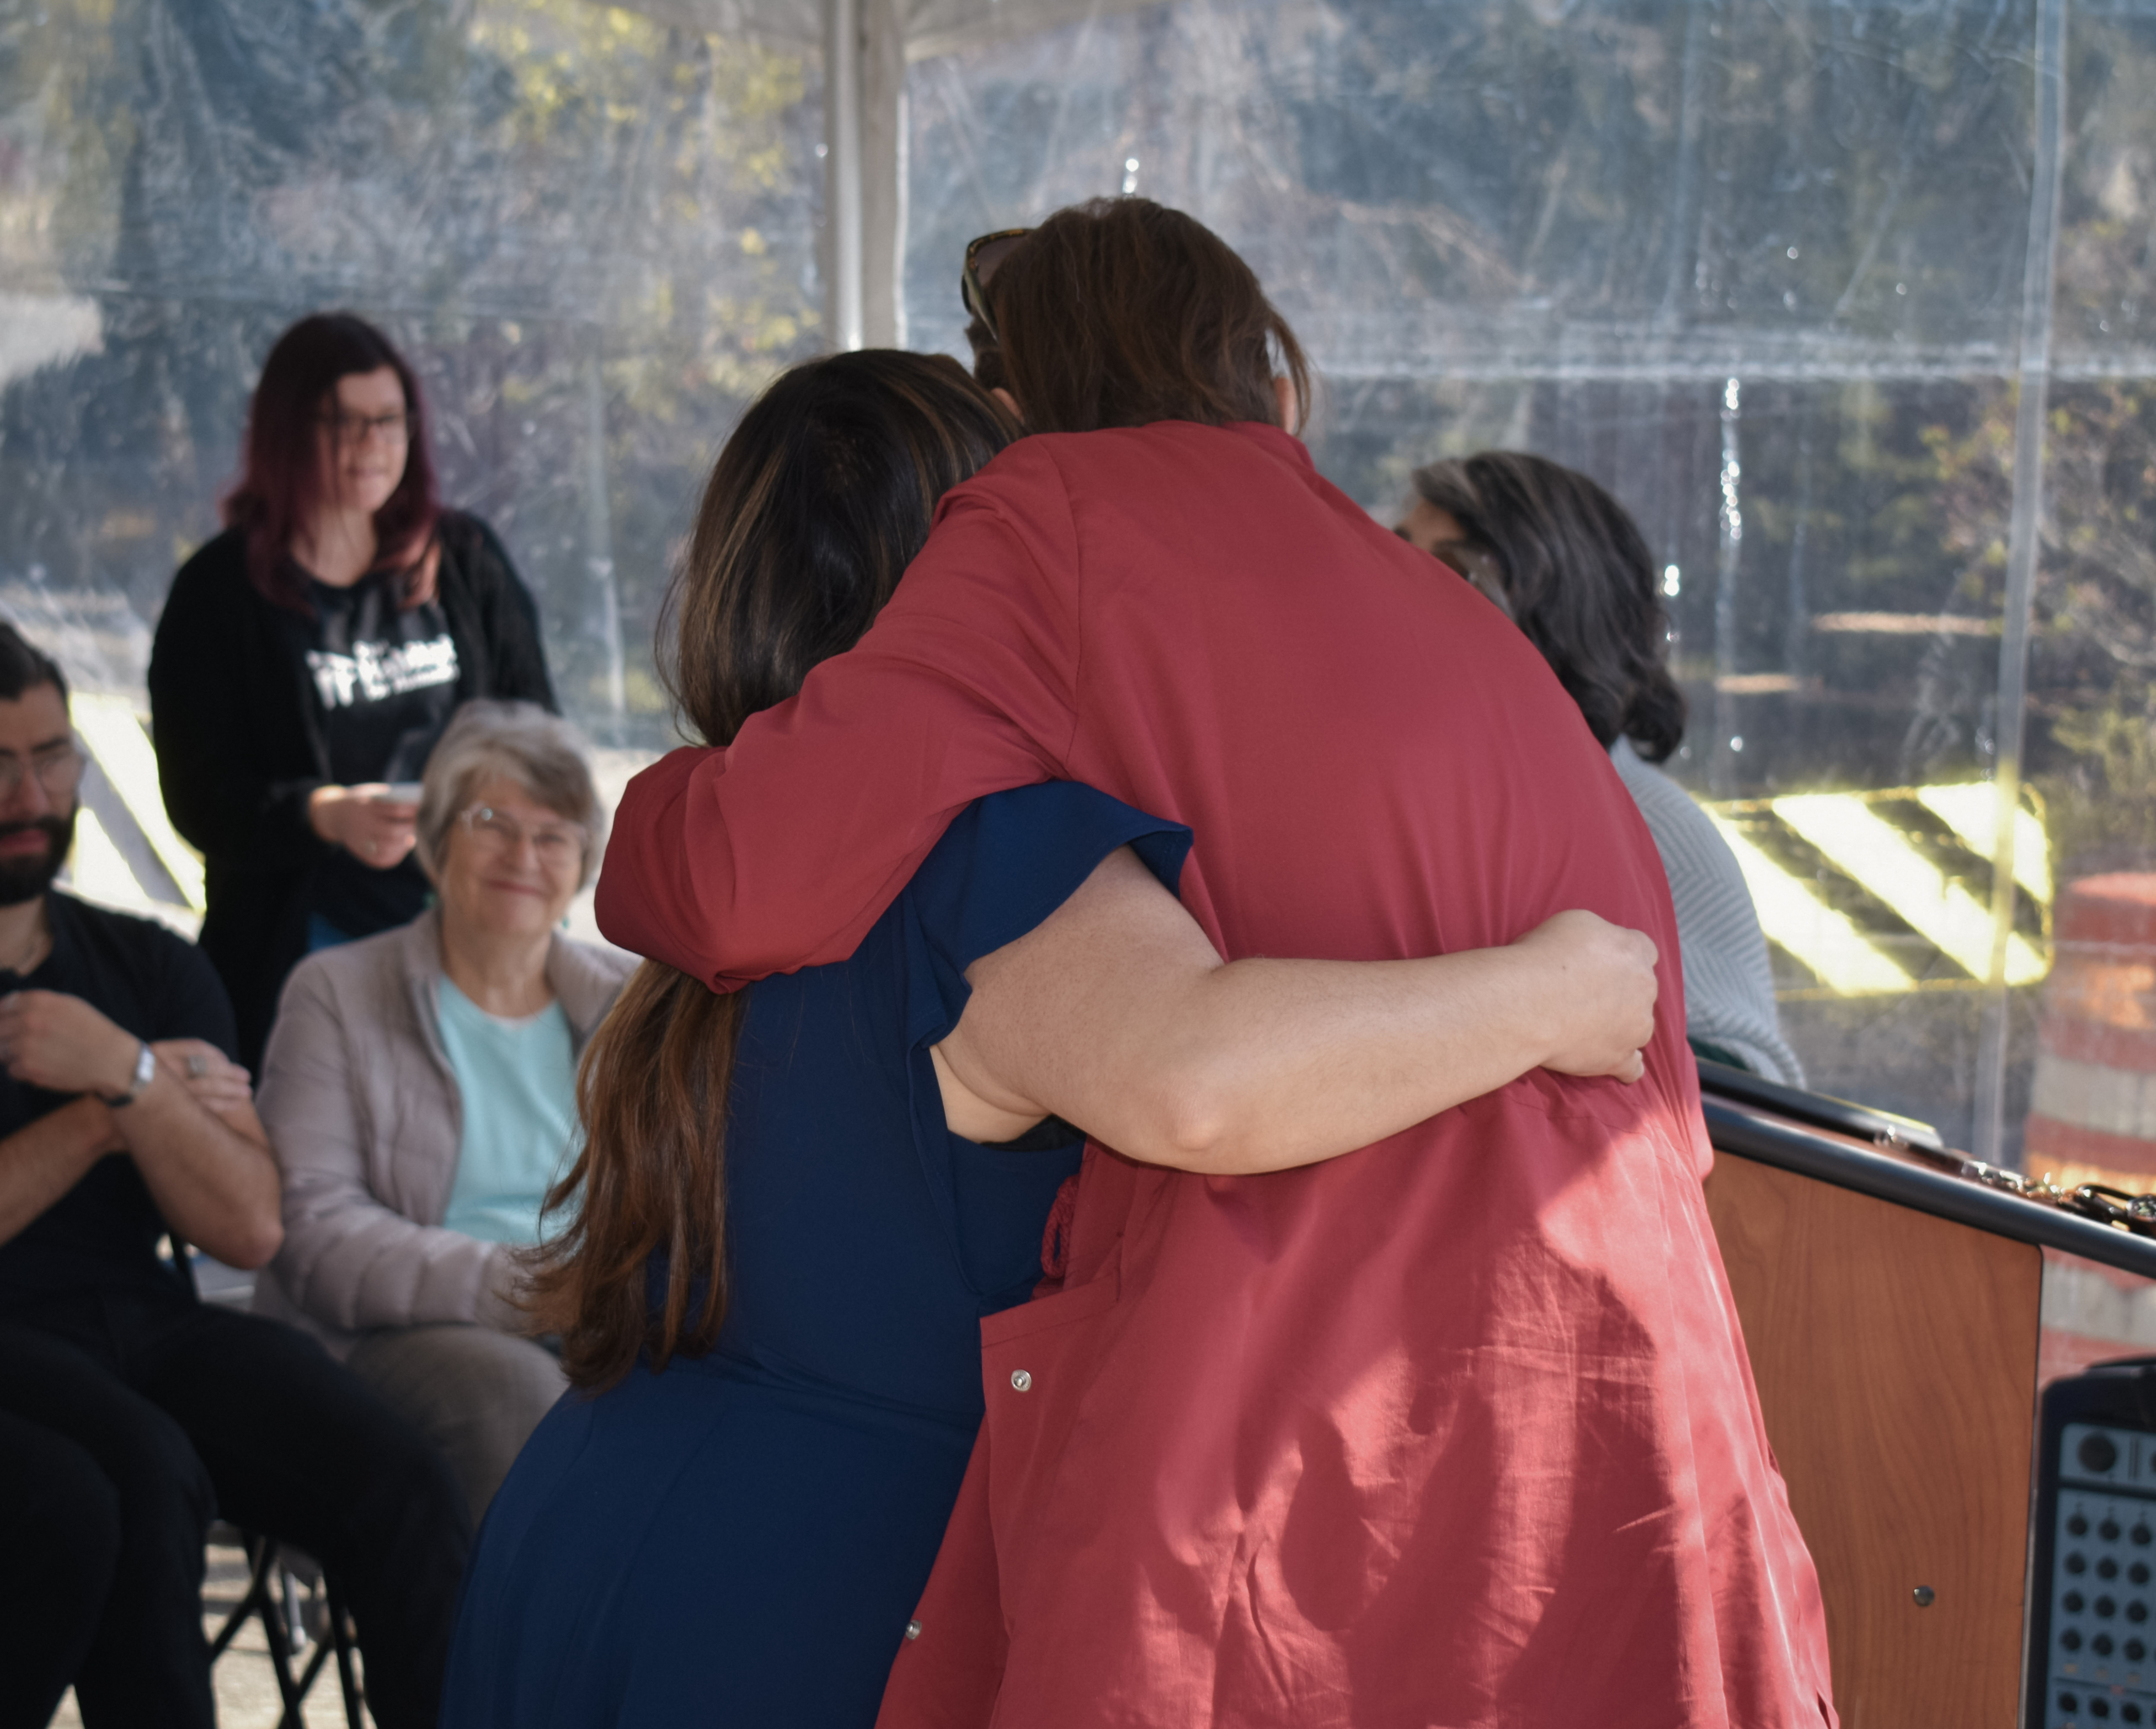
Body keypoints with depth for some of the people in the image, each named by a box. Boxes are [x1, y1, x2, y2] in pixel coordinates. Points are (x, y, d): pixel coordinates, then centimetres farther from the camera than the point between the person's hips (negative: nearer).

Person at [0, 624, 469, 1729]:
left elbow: (249, 1227, 6)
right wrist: (108, 1116, -4)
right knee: (146, 1474, -36)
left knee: (401, 1491, -23)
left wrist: (128, 1075, -9)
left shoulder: (151, 967, 16)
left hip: (145, 1325, 4)